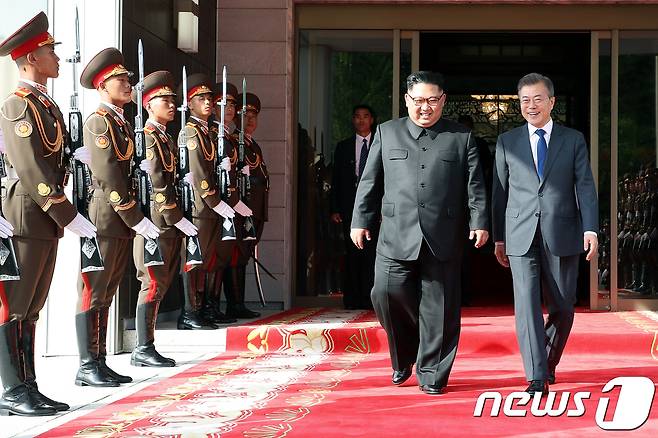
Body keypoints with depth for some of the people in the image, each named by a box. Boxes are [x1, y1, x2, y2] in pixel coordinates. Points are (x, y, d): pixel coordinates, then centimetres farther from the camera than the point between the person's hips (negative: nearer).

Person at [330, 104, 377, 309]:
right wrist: (335, 209, 1)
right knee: (352, 253, 1)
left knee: (372, 253, -7)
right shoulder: (343, 147, 13)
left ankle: (369, 298, -4)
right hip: (350, 206, 1)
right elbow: (336, 180, 10)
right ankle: (352, 298, 7)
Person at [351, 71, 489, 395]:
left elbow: (475, 186, 6)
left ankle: (431, 374, 11)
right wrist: (361, 220, 7)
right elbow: (370, 182, 12)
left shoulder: (461, 138, 9)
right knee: (388, 294, -8)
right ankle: (403, 358, 17)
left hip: (443, 238, -1)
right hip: (397, 235, 1)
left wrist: (479, 222, -4)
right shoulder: (387, 133, 12)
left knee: (438, 307, 0)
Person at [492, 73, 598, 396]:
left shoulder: (573, 140, 8)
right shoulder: (507, 142, 9)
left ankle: (548, 363, 30)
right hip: (521, 237, 0)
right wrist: (498, 237, 10)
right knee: (527, 305, -9)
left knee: (562, 306, 7)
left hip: (562, 235, 0)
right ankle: (537, 378, -8)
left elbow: (585, 187, 2)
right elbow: (500, 192, 11)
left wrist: (590, 229, -10)